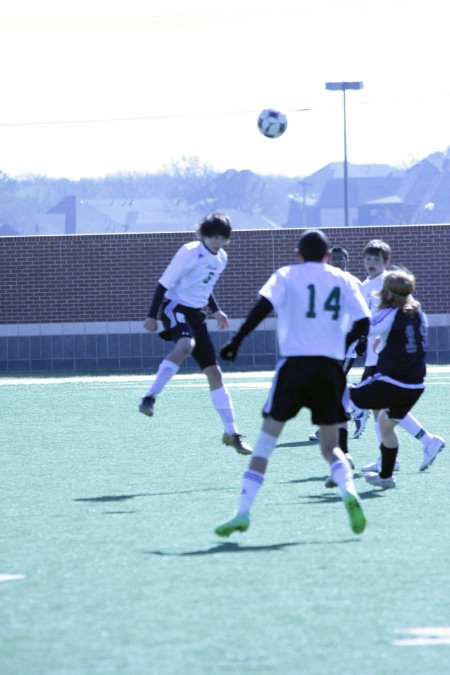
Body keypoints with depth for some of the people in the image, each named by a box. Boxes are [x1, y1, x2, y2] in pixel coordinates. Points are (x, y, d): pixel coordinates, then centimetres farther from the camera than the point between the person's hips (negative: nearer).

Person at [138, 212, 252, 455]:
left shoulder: (221, 258, 10)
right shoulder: (189, 252, -14)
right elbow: (165, 282, -11)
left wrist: (215, 310, 17)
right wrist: (152, 316, -14)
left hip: (196, 314, 7)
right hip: (175, 307, -7)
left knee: (214, 372, 5)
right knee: (186, 345, -40)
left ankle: (231, 432, 12)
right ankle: (149, 397, -42)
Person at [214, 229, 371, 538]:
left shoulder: (287, 275, 6)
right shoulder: (344, 280, 12)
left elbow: (264, 305, -10)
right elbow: (363, 323, 5)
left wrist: (237, 341, -6)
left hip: (295, 363, -2)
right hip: (331, 368, 2)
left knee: (267, 439, 5)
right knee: (330, 446, 11)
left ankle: (244, 512, -2)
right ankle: (349, 489, -20)